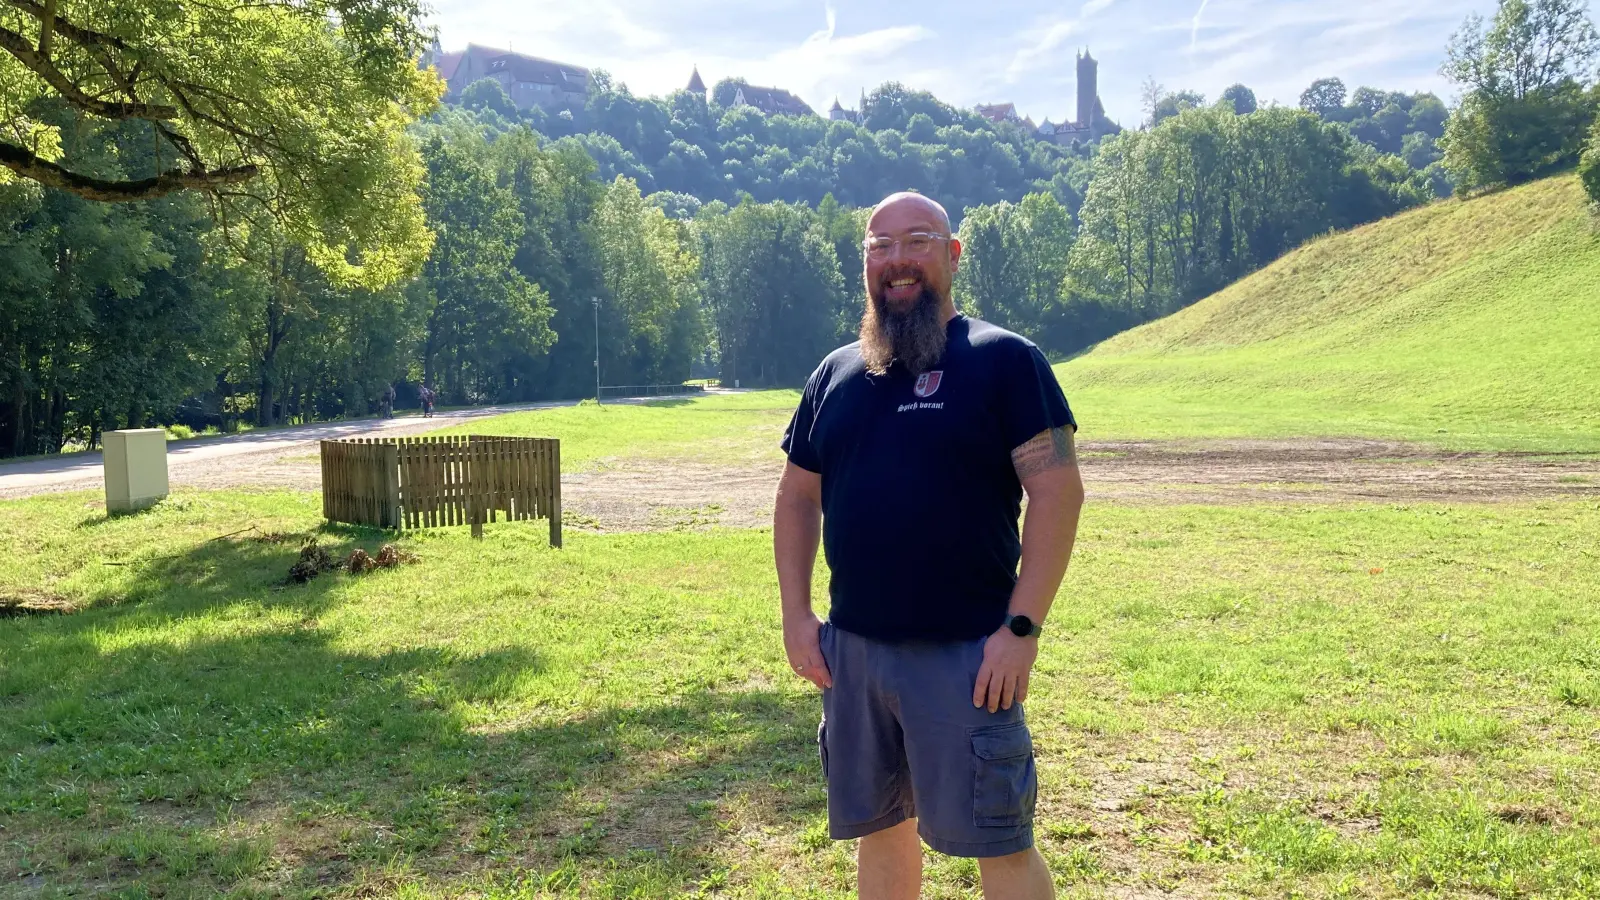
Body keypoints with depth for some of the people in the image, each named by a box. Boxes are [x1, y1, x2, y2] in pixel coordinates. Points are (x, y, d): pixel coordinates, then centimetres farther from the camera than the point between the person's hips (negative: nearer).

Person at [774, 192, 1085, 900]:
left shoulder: (1003, 360, -5)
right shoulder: (835, 375, 10)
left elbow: (1057, 491, -11)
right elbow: (797, 498, 16)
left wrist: (1022, 628, -16)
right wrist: (796, 614, 6)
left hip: (965, 653, -5)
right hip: (849, 649, 5)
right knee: (879, 829, 17)